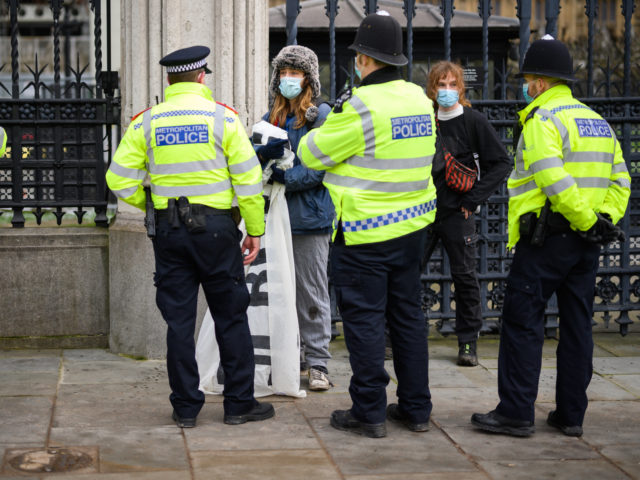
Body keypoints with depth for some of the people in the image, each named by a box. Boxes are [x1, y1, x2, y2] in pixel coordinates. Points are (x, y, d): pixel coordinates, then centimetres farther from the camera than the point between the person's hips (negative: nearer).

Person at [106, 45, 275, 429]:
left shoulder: (146, 122, 3)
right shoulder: (222, 117, -4)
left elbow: (120, 180, 0)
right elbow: (248, 179, -6)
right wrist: (256, 230, 2)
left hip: (169, 231, 2)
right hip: (215, 226, -2)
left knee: (179, 321, 8)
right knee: (231, 318, 7)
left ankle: (186, 407, 12)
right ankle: (240, 403, 12)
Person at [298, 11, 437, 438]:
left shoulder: (361, 106, -18)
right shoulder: (420, 100, 7)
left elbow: (313, 154, -10)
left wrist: (318, 131, 13)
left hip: (365, 232, -7)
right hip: (412, 226, 7)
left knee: (365, 318, 1)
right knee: (407, 314, 14)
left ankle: (369, 412, 5)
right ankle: (416, 408, 20)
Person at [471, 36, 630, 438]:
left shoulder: (542, 119, -11)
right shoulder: (597, 122, 16)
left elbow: (554, 180, -23)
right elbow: (620, 179, 15)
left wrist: (587, 220, -15)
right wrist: (605, 218, 6)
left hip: (548, 237, -8)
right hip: (586, 243, 8)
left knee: (522, 321, -2)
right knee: (577, 324, 10)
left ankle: (516, 412, -1)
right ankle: (571, 415, 15)